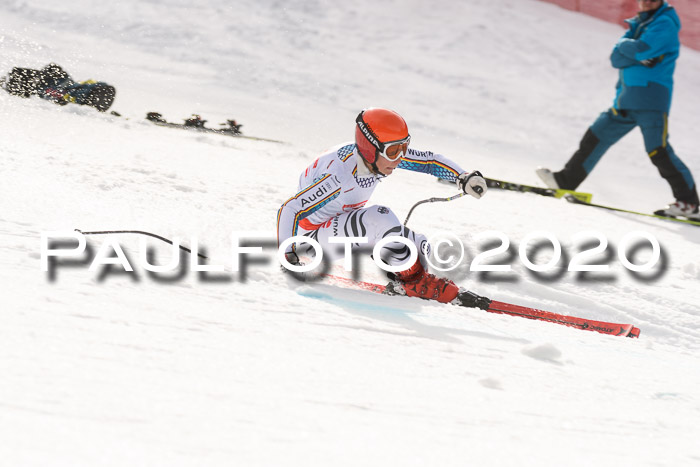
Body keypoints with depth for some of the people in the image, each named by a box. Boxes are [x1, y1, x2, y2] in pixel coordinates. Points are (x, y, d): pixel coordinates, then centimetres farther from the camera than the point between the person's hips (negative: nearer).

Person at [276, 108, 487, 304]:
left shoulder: (383, 154, -15)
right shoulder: (340, 175, -35)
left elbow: (430, 160, -4)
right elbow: (289, 209, -31)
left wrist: (463, 177, -18)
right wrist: (288, 256, -37)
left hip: (343, 223, 8)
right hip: (313, 234, -8)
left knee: (418, 245, -9)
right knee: (380, 219, -33)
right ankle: (412, 279, -19)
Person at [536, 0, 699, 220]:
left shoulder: (665, 23, -6)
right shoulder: (637, 24, 16)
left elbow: (640, 49, -22)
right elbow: (617, 58, 4)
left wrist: (624, 44, -1)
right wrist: (641, 58, -14)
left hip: (651, 100, -8)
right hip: (626, 100, 8)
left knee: (658, 151, -13)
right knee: (596, 137, 10)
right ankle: (566, 181, 20)